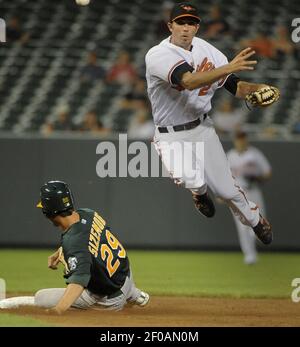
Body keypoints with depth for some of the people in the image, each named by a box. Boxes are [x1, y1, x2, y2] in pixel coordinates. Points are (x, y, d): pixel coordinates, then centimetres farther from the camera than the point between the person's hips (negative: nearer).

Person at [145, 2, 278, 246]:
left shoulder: (206, 50, -3)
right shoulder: (158, 56, -23)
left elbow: (234, 86, -3)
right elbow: (189, 81, -39)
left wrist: (255, 88, -26)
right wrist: (228, 68, -51)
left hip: (203, 127, 4)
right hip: (172, 136, -4)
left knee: (226, 189, 5)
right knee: (194, 182, -29)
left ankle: (255, 219, 37)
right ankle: (199, 191, 10)